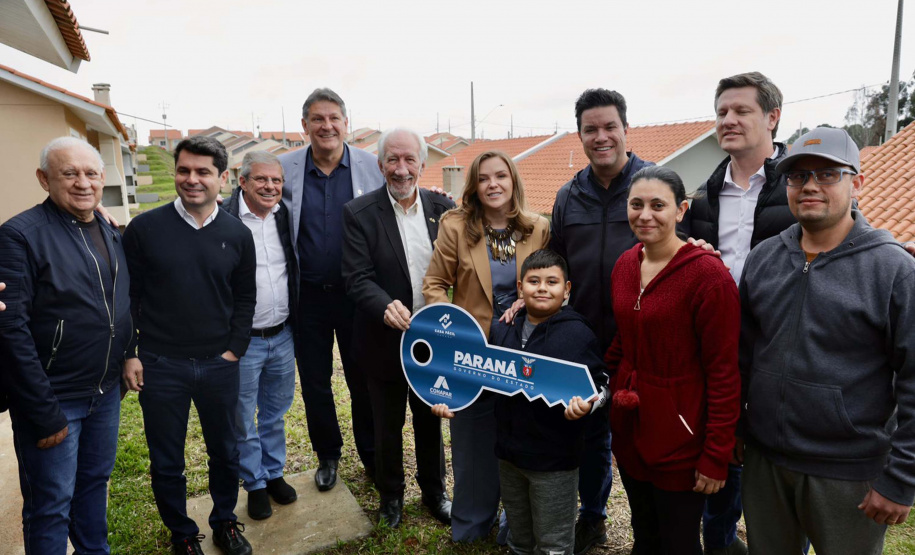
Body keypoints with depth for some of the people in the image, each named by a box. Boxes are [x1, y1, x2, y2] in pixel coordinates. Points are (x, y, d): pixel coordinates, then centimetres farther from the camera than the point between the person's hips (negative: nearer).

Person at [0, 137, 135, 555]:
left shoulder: (112, 235, 6)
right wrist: (44, 412, -18)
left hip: (106, 392, 6)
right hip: (52, 397, -6)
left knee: (96, 480, 21)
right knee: (51, 503, 7)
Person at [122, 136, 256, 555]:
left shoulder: (238, 234, 0)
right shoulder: (145, 228, -5)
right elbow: (127, 295, 0)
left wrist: (233, 349, 0)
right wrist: (128, 354, -3)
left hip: (219, 365, 2)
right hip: (159, 365, -1)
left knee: (224, 452, 16)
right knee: (167, 461, 13)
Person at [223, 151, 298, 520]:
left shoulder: (286, 216, 3)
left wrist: (296, 322, 10)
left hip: (283, 337, 5)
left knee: (276, 413, 20)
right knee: (244, 419, 12)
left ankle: (274, 473, 38)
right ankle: (255, 484, 31)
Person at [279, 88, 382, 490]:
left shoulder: (373, 167, -3)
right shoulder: (284, 169, -1)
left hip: (356, 293, -1)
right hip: (307, 294, 2)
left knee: (363, 379, 12)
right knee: (314, 382, 14)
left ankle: (371, 455, 33)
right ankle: (327, 454, 37)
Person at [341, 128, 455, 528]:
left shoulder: (443, 208, -2)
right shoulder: (359, 213, -10)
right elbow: (357, 278, -16)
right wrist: (385, 306, -35)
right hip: (385, 341, -2)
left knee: (431, 422, 21)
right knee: (387, 426, 17)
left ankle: (434, 491, 43)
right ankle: (390, 495, 42)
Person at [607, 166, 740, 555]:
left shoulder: (708, 274, -18)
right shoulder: (625, 265, 4)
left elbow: (724, 372, -17)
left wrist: (716, 456, -16)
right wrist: (614, 390, 6)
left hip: (679, 438, -6)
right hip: (628, 427, 6)